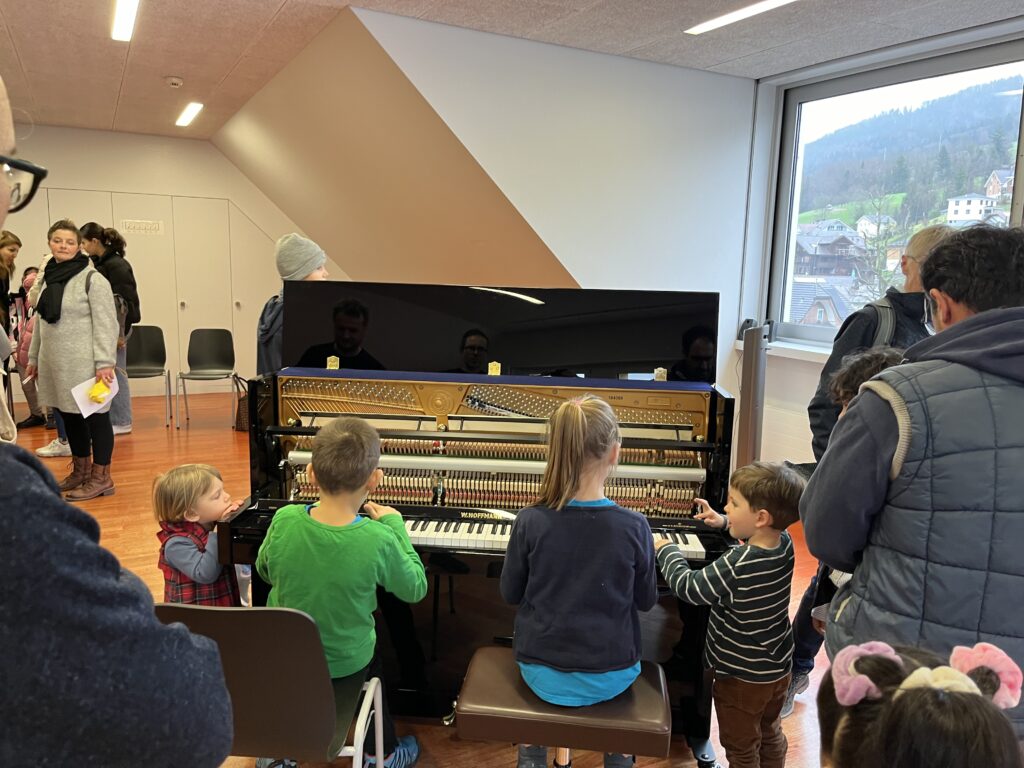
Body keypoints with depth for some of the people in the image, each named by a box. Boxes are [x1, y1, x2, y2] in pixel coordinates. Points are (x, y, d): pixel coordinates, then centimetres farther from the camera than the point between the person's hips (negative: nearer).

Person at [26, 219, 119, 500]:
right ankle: (81, 470, 29)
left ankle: (101, 478, 10)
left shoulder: (92, 278, -10)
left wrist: (104, 362, -20)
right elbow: (41, 321, 18)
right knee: (69, 416, 15)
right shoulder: (48, 277, 12)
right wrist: (34, 357, 18)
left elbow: (106, 324, -15)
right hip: (56, 364, 7)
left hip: (84, 364, -7)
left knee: (95, 416, 1)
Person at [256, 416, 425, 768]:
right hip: (344, 661, -2)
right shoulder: (379, 540, -29)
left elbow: (265, 571, -1)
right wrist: (394, 525, -2)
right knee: (372, 653, 30)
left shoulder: (284, 520, -22)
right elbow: (416, 589, -10)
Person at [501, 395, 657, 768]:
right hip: (610, 676, 0)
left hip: (542, 673, 0)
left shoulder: (529, 521, -18)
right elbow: (646, 600, -3)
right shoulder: (634, 526, -19)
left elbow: (510, 594, -4)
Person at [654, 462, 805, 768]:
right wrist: (724, 523, 11)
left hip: (741, 676, -7)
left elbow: (688, 588, -24)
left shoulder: (736, 564, -33)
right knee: (771, 736, 28)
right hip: (778, 668, 7)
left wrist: (667, 550, -11)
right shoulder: (785, 545, -11)